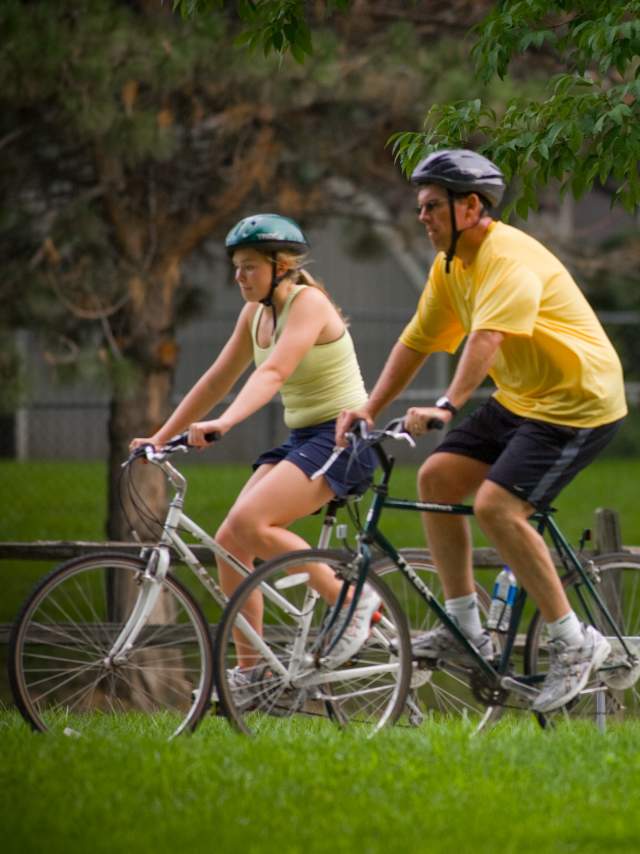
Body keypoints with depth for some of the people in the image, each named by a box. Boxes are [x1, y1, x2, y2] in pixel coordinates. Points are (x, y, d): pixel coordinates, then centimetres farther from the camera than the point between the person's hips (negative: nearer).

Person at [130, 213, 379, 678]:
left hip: (343, 438, -9)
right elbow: (217, 381, 15)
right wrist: (160, 438, 11)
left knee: (250, 521, -26)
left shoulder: (308, 302, -15)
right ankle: (248, 671, 4)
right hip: (301, 439, 9)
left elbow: (273, 373, -30)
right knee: (229, 542, -4)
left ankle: (353, 600, -15)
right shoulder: (255, 314, 10)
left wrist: (223, 423, -43)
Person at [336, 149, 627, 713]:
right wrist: (369, 409, 4)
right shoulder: (450, 265, 6)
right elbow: (417, 342, 12)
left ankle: (574, 642, -11)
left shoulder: (510, 259, -24)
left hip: (578, 403, -10)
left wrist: (447, 407, -49)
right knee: (437, 477, 1)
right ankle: (466, 629, 7)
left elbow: (488, 337, -38)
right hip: (519, 399, 10)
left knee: (496, 505, -21)